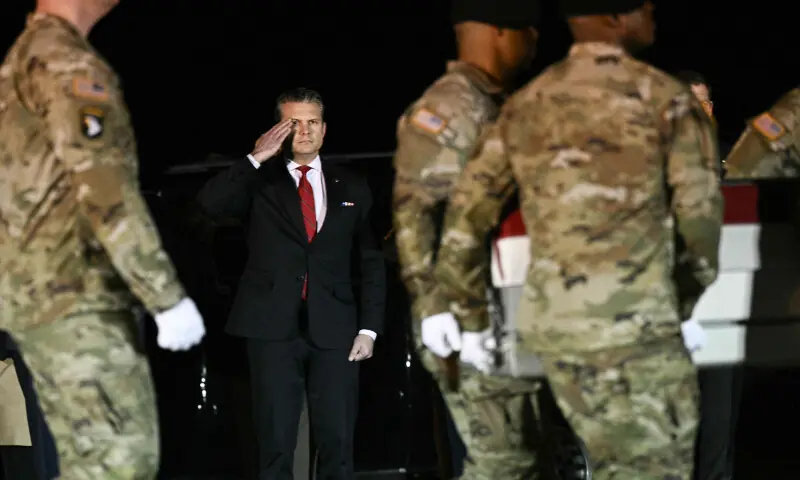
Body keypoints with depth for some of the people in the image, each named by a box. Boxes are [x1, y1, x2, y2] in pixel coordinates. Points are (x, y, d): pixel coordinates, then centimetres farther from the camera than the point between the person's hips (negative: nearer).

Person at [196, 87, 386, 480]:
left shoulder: (352, 188, 12)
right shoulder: (259, 182, 6)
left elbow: (371, 262, 11)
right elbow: (209, 203, -13)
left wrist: (369, 328, 2)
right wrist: (256, 158, -14)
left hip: (333, 330, 2)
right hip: (274, 328, -1)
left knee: (337, 442, 1)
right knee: (276, 443, 1)